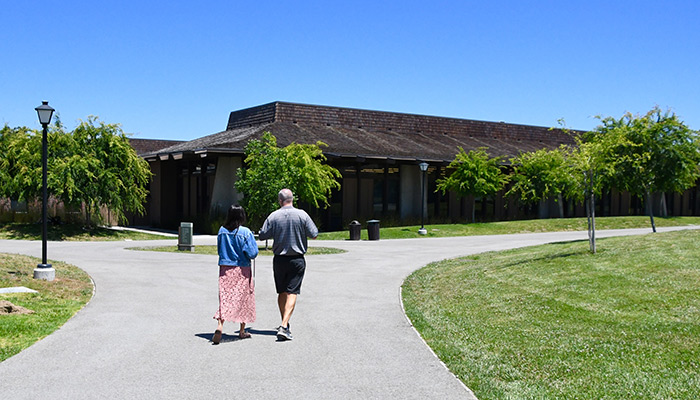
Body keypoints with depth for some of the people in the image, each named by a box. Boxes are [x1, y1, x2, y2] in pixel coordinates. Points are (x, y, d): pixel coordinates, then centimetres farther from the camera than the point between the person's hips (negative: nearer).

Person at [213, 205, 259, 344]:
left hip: (225, 270, 2)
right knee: (244, 298, 11)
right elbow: (252, 253, -11)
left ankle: (220, 326, -20)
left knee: (224, 297, 1)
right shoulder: (245, 232, -12)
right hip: (242, 270, -2)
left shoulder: (222, 230, 1)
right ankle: (242, 331, 20)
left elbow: (219, 249, 12)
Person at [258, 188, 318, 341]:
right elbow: (314, 235, -3)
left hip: (279, 259, 2)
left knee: (282, 293, 16)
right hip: (297, 260, -2)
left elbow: (262, 236, -3)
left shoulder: (273, 216, -5)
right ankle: (284, 327, -16)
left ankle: (285, 324, 29)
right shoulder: (302, 215, -7)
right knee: (292, 293, -3)